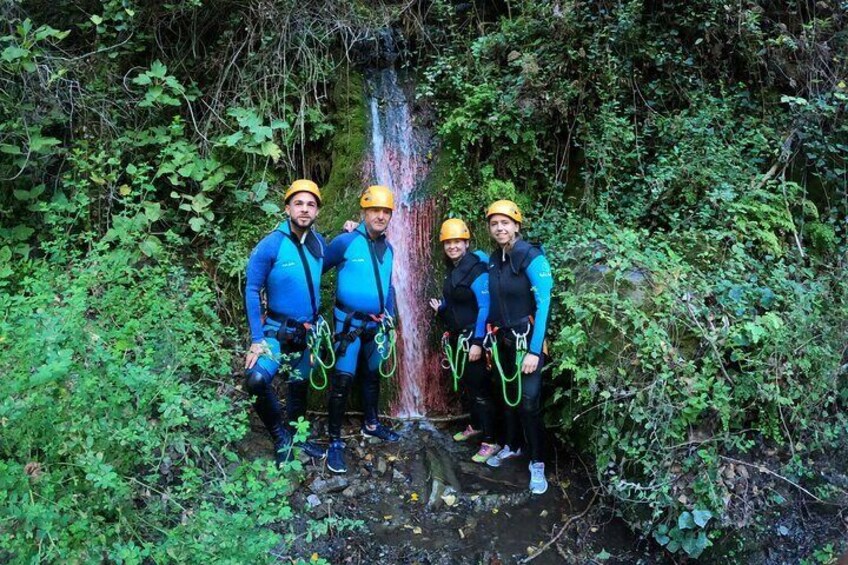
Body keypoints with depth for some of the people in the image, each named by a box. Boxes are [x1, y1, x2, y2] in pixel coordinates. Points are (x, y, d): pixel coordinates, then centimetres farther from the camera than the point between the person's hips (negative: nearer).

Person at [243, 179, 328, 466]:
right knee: (256, 380, -27)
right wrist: (256, 340, -19)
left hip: (308, 332, 5)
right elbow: (252, 291, -14)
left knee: (299, 388, 18)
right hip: (277, 331, -5)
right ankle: (280, 436, -6)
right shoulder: (271, 245, -18)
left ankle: (297, 437, 41)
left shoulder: (318, 243, -2)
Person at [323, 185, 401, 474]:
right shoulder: (346, 242, -14)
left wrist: (390, 318, 15)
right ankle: (335, 441, 3)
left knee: (373, 376, 19)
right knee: (343, 380, -9)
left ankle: (371, 425, 37)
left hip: (377, 325, 7)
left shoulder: (388, 248, 5)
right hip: (349, 323, -6)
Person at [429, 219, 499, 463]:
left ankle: (491, 441, 2)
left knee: (480, 388, -6)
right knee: (466, 384, 19)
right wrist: (441, 308, 5)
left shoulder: (476, 269, -17)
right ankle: (476, 426, 37)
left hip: (473, 338, -9)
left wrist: (478, 342, -24)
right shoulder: (452, 269, 9)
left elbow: (485, 308, -21)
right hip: (457, 337, 9)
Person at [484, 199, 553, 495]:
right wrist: (490, 338, 10)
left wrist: (534, 351, -21)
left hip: (527, 339, -6)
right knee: (508, 394, 15)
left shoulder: (532, 257, -17)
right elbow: (493, 302, 10)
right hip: (503, 338, 6)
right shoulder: (493, 260, 3)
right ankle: (512, 446, 34)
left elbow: (543, 305, -19)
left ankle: (537, 463, 7)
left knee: (529, 401, -7)